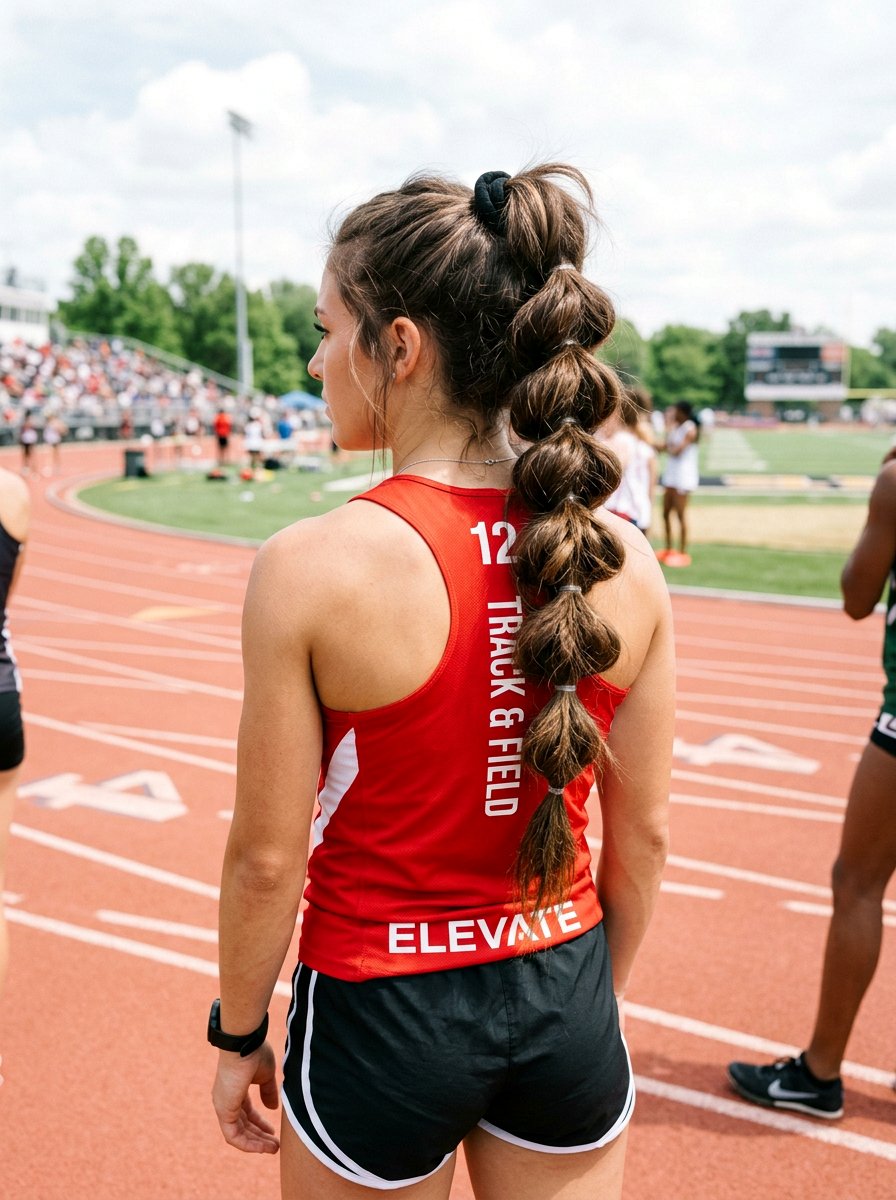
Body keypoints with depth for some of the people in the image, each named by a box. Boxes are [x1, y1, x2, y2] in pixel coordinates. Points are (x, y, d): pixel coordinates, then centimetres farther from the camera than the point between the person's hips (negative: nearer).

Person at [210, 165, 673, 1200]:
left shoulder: (310, 569, -21)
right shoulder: (624, 558, -9)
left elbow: (266, 860, -13)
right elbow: (642, 834, 0)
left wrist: (238, 1035, 4)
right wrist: (593, 997, 15)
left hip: (383, 1012, -3)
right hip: (563, 1004, 3)